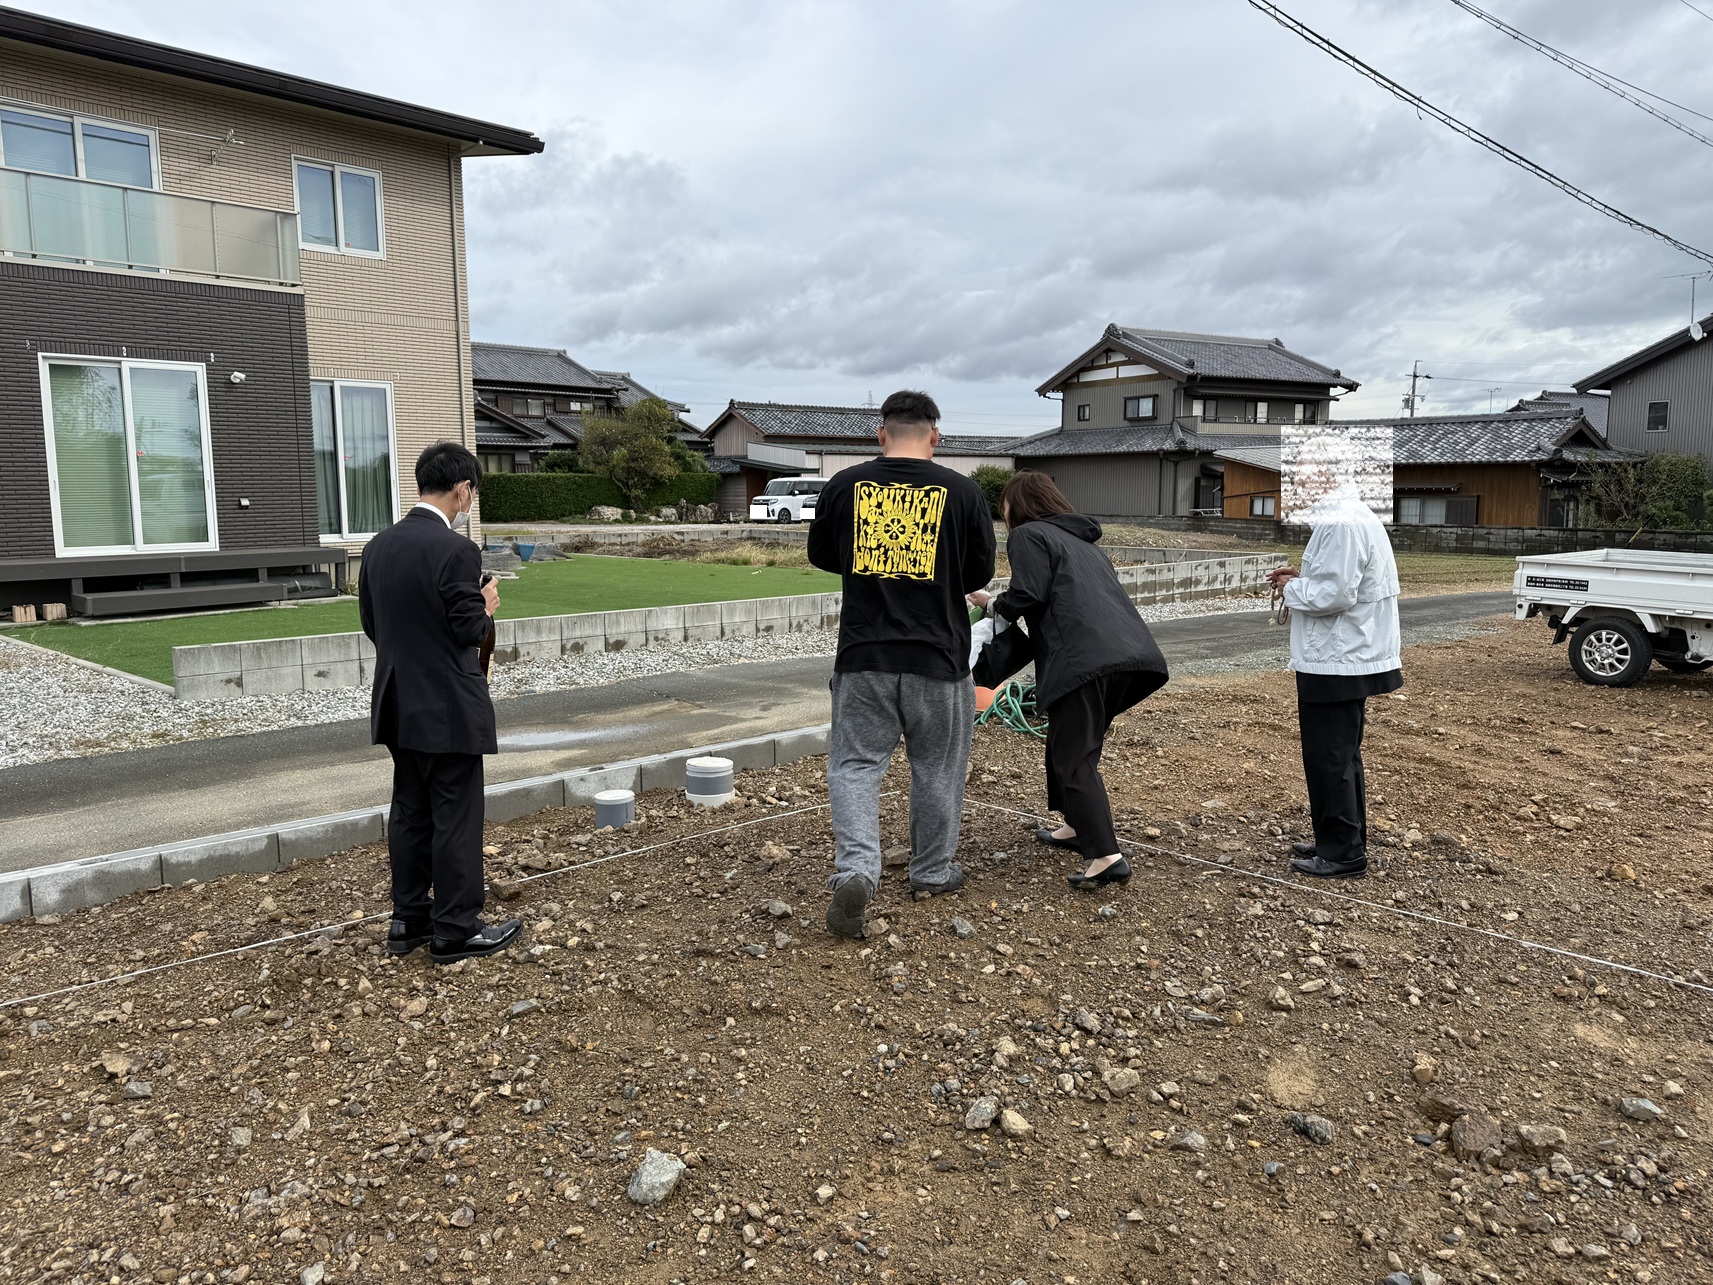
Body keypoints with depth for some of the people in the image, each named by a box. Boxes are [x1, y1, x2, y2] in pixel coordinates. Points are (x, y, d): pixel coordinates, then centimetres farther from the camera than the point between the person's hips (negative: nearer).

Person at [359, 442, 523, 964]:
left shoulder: (378, 546, 5)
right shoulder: (455, 550, -19)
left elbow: (372, 626, 10)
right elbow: (470, 631, -18)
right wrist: (486, 606, 1)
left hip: (399, 705, 8)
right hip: (449, 709, -8)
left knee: (409, 813, 16)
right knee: (455, 818, 2)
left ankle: (409, 920, 27)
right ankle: (456, 930, 11)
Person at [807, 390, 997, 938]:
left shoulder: (844, 485, 0)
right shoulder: (962, 491, -3)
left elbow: (821, 555, 14)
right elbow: (981, 571, 6)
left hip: (863, 653, 0)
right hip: (938, 656, 0)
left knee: (856, 763, 8)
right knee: (938, 767, 16)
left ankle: (855, 867, -11)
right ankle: (934, 870, 29)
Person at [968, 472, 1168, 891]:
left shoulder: (1027, 535, 6)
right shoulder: (1080, 539, 31)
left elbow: (1028, 597, -7)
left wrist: (993, 604, 12)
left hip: (1084, 658, -8)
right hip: (1128, 652, 9)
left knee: (1074, 757, -6)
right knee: (1069, 744, 23)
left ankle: (1106, 856, -13)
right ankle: (1077, 827, 32)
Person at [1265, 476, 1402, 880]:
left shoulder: (1342, 526, -20)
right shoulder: (1358, 519, 14)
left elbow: (1335, 594, -26)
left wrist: (1292, 588, -10)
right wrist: (1301, 578, 8)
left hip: (1336, 665, -11)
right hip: (1351, 660, 11)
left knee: (1329, 759, -2)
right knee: (1342, 757, 18)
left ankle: (1343, 854, 7)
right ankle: (1343, 843, 29)